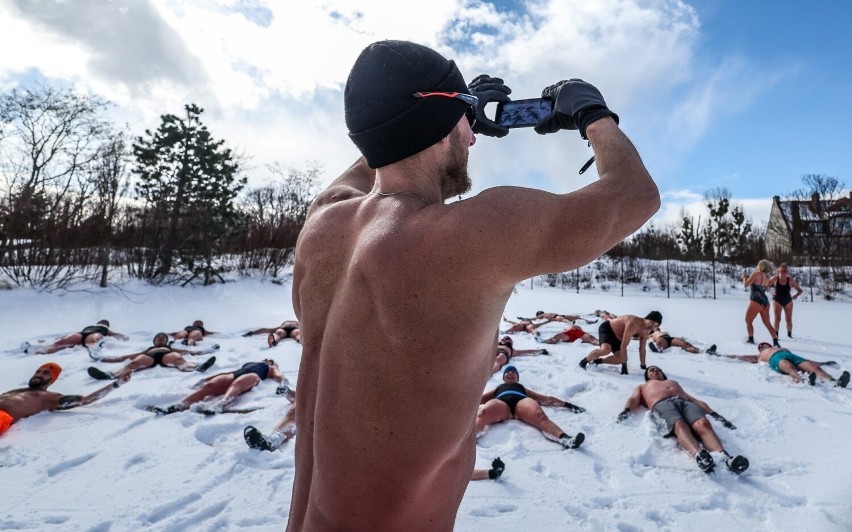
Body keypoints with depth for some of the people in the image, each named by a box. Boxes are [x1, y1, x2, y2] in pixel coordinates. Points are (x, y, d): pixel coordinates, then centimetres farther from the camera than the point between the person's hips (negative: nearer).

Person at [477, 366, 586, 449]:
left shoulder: (523, 388, 46)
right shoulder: (498, 388, 45)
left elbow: (547, 399, 38)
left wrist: (566, 404, 26)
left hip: (522, 400, 1)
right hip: (500, 402, -1)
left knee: (540, 416, -38)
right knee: (482, 413, -41)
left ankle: (565, 439, -67)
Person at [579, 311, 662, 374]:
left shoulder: (645, 332, -8)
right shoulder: (633, 324, -35)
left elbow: (642, 349, 5)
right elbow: (623, 346, -33)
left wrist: (643, 366, 4)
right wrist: (624, 365, -30)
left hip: (617, 337, 9)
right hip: (606, 328, -9)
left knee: (620, 359, -1)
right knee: (606, 349, -35)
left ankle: (597, 361, 16)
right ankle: (584, 361, -15)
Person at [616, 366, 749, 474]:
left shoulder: (674, 382, 45)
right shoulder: (642, 387, 38)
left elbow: (694, 400, 33)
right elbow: (634, 399, 17)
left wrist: (714, 414, 16)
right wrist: (626, 411, -7)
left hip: (685, 403, 3)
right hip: (661, 404, -3)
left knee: (703, 424, -33)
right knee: (680, 425, -38)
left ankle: (725, 457, -57)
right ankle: (699, 455, -64)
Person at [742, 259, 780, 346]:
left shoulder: (756, 274, -9)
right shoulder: (767, 277, 13)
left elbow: (746, 285, -11)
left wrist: (744, 277, 8)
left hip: (756, 301, -7)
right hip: (765, 302, 7)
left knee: (748, 321, 7)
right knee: (767, 323, 10)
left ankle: (751, 339, 6)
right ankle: (775, 342, 5)